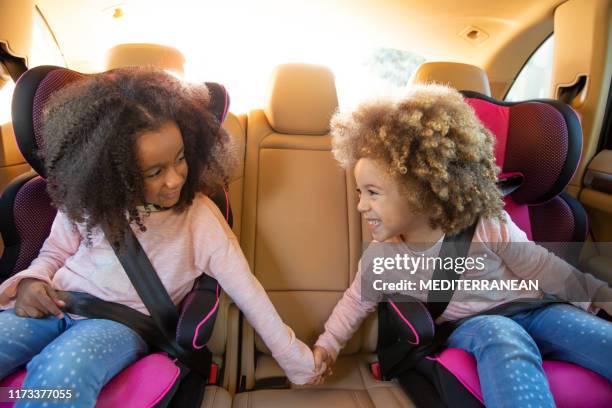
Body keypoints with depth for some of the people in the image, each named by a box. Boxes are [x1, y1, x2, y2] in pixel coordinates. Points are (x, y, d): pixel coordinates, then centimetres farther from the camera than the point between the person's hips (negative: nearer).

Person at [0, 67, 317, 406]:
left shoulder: (198, 215, -12)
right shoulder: (86, 199, -3)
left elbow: (247, 292, -9)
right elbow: (55, 252, 16)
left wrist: (299, 363, -5)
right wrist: (31, 280, -9)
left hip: (122, 321, -2)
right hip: (54, 306, 3)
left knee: (61, 372, -34)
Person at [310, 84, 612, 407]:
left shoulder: (487, 226, -19)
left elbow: (544, 270, -5)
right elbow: (357, 299, 6)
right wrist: (327, 345, 4)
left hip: (530, 309, 1)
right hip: (469, 327, 0)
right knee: (501, 337, -36)